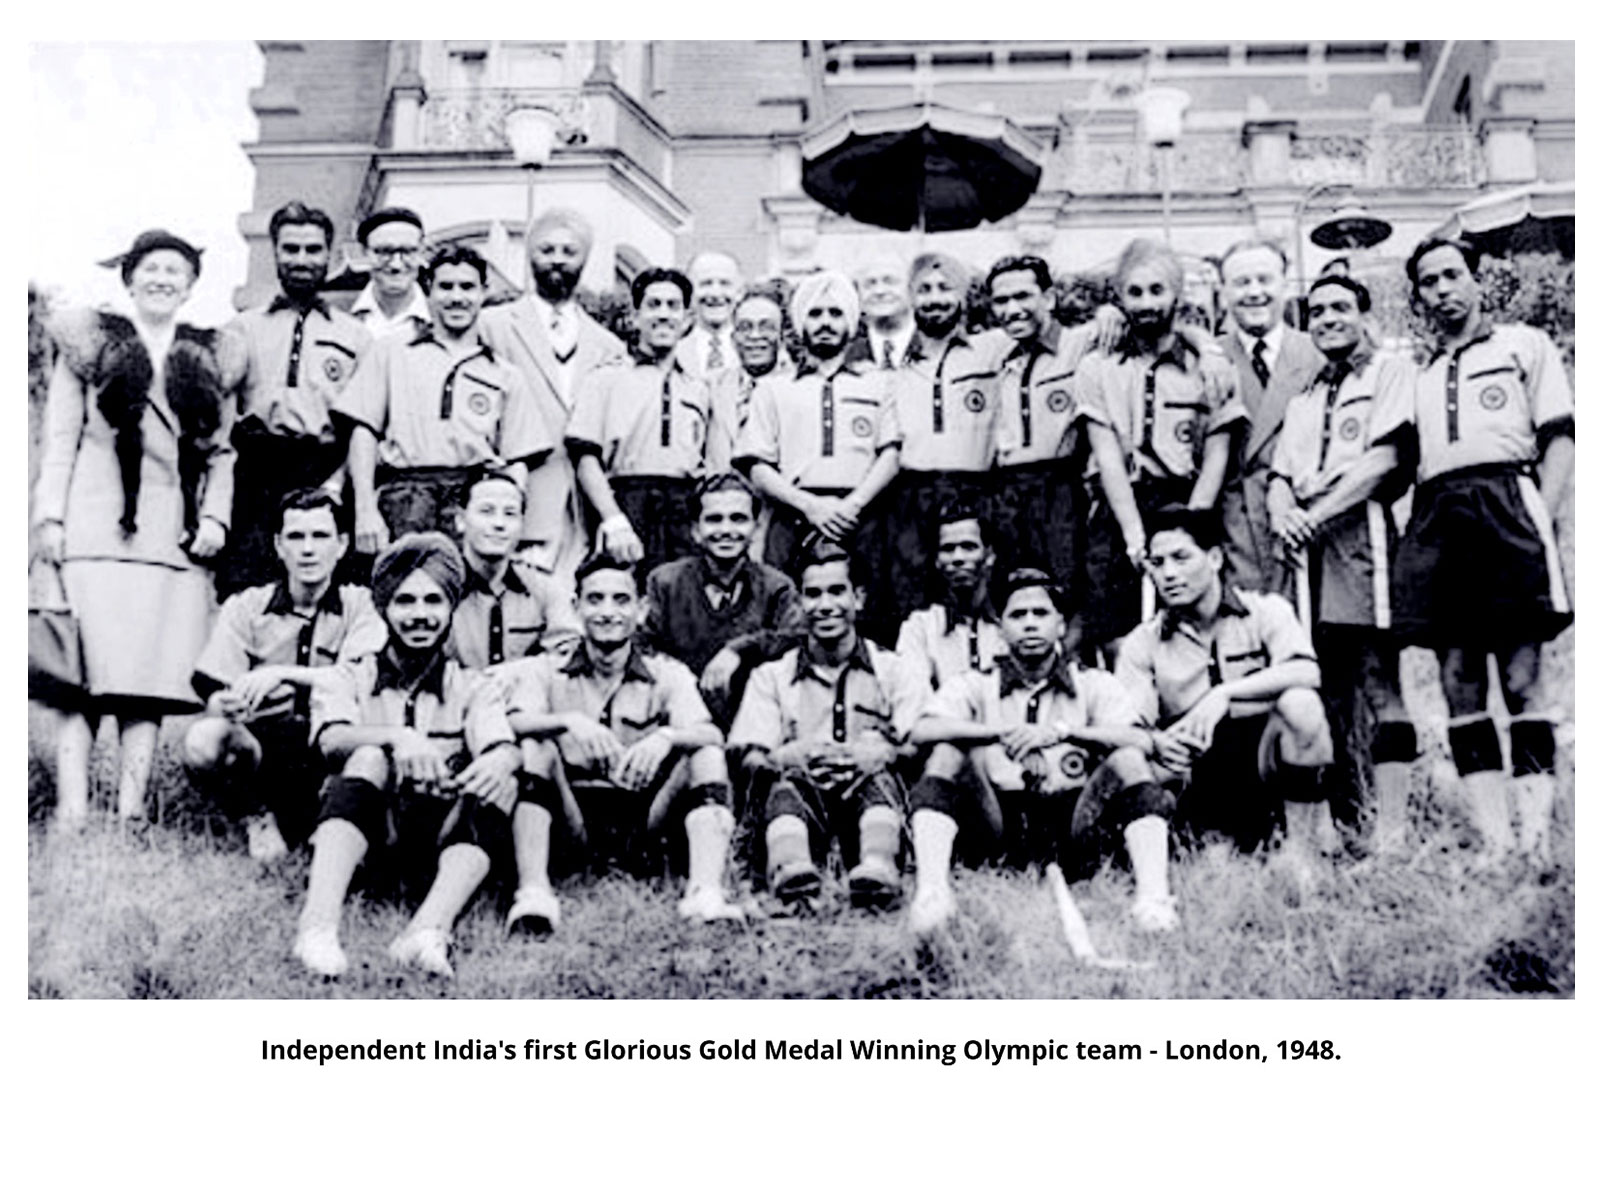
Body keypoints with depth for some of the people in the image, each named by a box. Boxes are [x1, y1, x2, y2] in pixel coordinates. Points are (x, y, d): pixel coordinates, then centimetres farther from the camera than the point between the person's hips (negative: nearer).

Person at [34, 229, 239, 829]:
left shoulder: (213, 360, 18)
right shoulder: (90, 344, 12)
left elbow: (222, 451, 17)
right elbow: (60, 439, 8)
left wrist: (216, 515, 2)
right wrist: (50, 516, -2)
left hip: (177, 538, 2)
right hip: (96, 529, -2)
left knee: (153, 675, -3)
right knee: (83, 671, -8)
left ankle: (131, 809, -2)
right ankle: (72, 808, -10)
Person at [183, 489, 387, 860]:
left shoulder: (358, 604, 3)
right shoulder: (245, 606, 5)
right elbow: (213, 697, -3)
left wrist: (282, 674, -28)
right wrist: (226, 705, -28)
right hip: (259, 744, 1)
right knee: (202, 741, -32)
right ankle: (259, 816, -2)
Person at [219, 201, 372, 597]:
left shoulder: (355, 336, 15)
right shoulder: (242, 330, 18)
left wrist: (335, 486, -10)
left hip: (324, 481, -1)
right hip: (253, 478, 1)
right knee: (241, 590, -10)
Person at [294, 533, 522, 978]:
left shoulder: (473, 689, 16)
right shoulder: (347, 680, 13)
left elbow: (506, 748, -6)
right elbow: (332, 740, -10)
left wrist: (499, 761, -32)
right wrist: (397, 737, -32)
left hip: (442, 845, 1)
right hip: (363, 844, -1)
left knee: (500, 781, -25)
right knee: (370, 756, -28)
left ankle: (428, 930, -45)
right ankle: (318, 926, -45)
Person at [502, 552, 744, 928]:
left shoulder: (668, 675, 10)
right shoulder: (544, 671, 9)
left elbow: (710, 735, -10)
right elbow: (515, 722, -13)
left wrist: (666, 737, -33)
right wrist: (569, 721, -33)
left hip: (644, 821, 1)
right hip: (573, 820, -1)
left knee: (707, 754, -18)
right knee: (534, 746, -22)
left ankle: (706, 893, -36)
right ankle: (533, 894, -35)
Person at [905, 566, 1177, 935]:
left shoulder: (1093, 684, 12)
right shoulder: (976, 685, 13)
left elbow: (1142, 741, -8)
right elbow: (921, 731, -8)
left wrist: (1063, 730, -19)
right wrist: (1000, 732, -20)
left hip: (1073, 832, 0)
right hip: (1001, 831, 0)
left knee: (1127, 759, -20)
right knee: (949, 752, -19)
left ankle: (1153, 897, -34)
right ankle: (932, 891, -35)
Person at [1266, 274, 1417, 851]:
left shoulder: (1392, 373, 6)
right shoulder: (1303, 400, 27)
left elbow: (1386, 459, -7)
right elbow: (1280, 474, 20)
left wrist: (1315, 515, -12)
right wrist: (1282, 513, -3)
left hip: (1362, 531, -7)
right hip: (1311, 546, 7)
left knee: (1379, 682, -12)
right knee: (1333, 691, 4)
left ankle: (1390, 833, -16)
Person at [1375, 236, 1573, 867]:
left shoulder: (1525, 344, 16)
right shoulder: (1416, 376, 26)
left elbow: (1559, 440, 7)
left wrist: (1542, 522, -8)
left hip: (1506, 501, -4)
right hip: (1436, 518, 4)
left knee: (1521, 677, -10)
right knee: (1459, 680, -3)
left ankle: (1535, 840, -12)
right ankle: (1494, 843, -2)